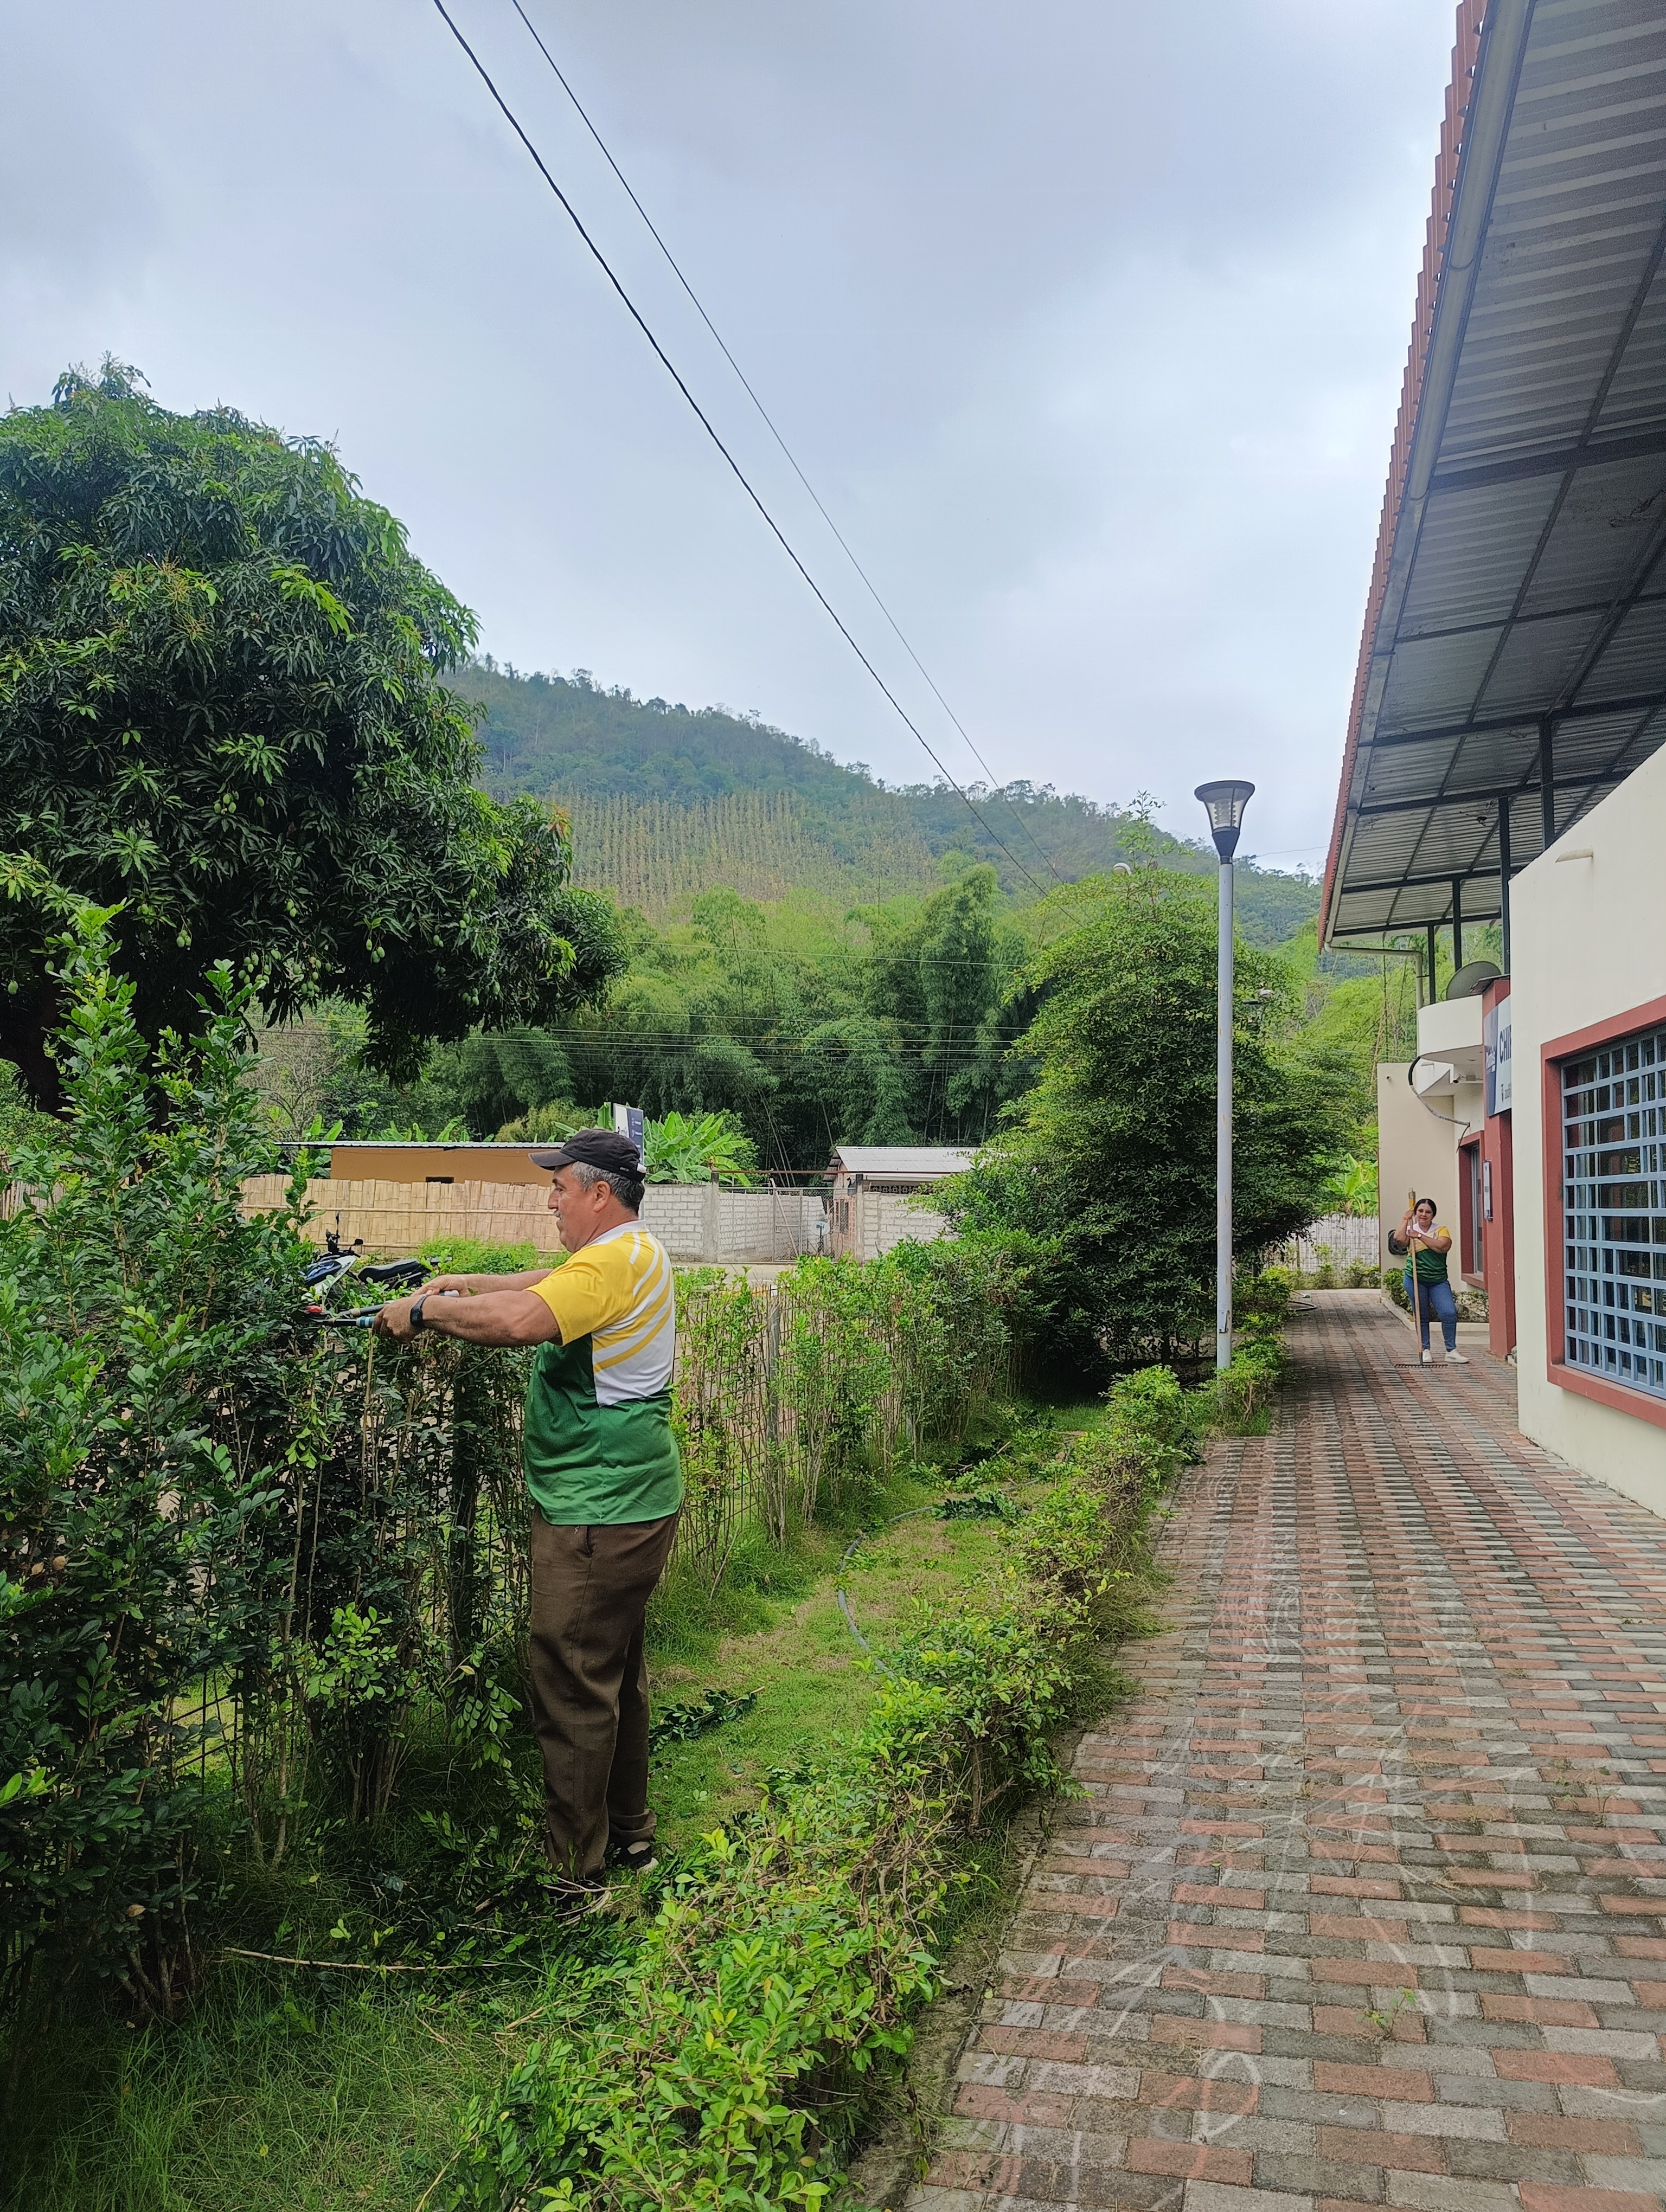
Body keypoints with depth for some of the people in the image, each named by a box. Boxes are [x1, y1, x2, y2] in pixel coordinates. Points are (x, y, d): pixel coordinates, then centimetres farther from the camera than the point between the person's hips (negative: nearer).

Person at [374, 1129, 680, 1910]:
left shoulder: (610, 1265, -21)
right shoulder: (637, 1252, 11)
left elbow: (523, 1319, -35)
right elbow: (546, 1284, 21)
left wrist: (424, 1310, -22)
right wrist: (464, 1284, 10)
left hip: (596, 1519, -11)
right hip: (632, 1502, 11)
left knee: (574, 1692, 0)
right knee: (616, 1673, 22)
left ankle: (574, 1878, 11)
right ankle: (628, 1833, 37)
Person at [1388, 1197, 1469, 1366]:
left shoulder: (1441, 1230, 2)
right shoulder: (1410, 1230, 2)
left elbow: (1443, 1246, -17)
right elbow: (1399, 1240, -19)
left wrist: (1420, 1236, -17)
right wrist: (1405, 1220, -9)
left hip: (1439, 1281, 0)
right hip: (1416, 1280, 0)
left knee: (1449, 1313, -9)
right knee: (1421, 1317, 5)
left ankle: (1452, 1351, 2)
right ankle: (1426, 1351, 16)